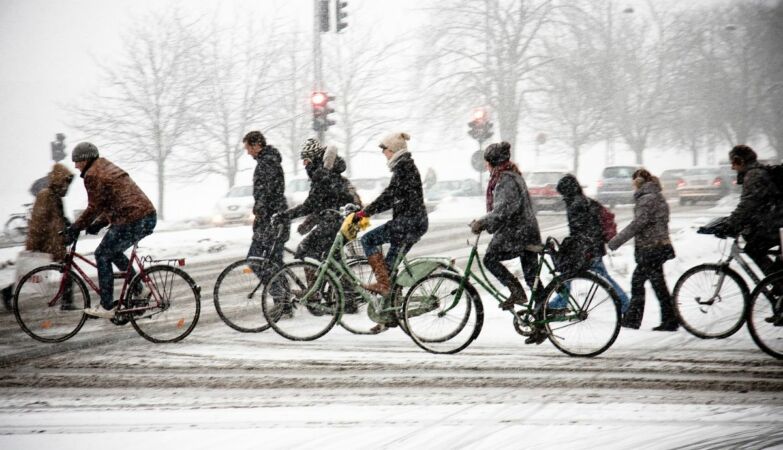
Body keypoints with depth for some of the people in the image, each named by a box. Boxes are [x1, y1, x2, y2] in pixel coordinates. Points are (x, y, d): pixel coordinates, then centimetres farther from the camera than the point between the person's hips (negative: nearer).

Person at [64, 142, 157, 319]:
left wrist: (74, 229, 2)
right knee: (114, 252, 25)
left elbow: (94, 208, -7)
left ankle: (107, 307, 2)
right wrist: (98, 224, 23)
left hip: (132, 221, -10)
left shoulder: (92, 175, -6)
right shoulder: (108, 168, 25)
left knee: (102, 256, 2)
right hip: (149, 216, 10)